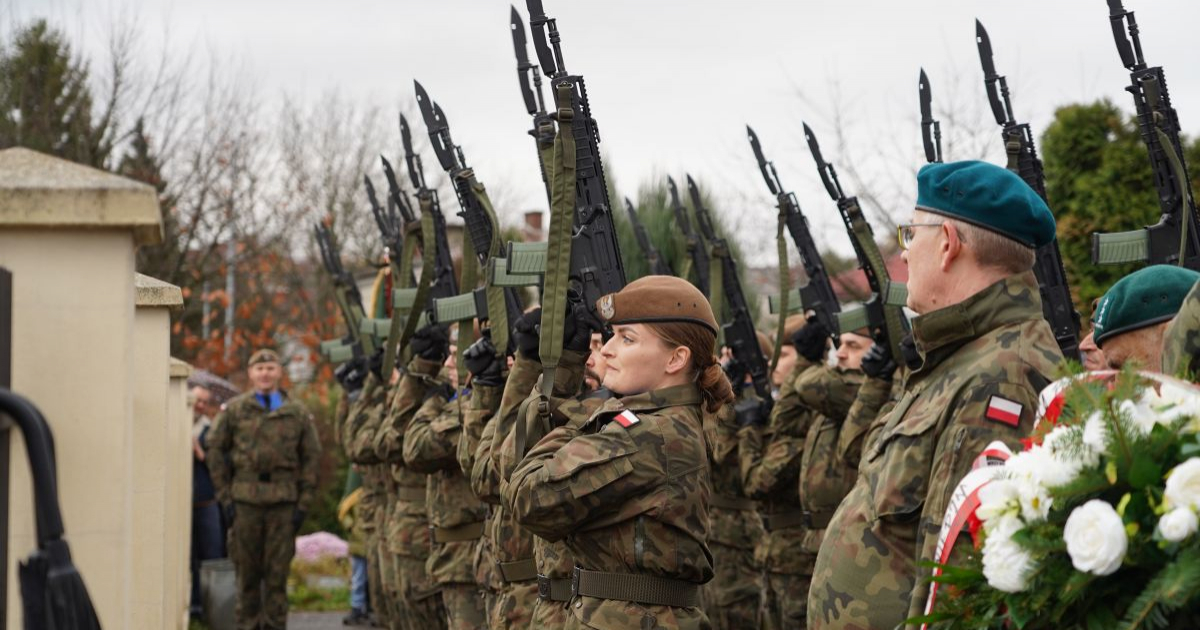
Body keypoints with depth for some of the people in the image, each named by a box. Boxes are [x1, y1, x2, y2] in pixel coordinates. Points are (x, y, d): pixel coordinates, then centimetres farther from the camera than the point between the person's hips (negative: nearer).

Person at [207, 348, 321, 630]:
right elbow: (215, 450, 9)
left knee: (278, 571, 1)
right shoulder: (234, 410, 7)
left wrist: (303, 503, 2)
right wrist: (225, 496, 2)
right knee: (247, 571, 3)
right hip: (244, 500, 0)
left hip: (283, 501, 0)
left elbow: (311, 458, 9)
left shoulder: (298, 413, 9)